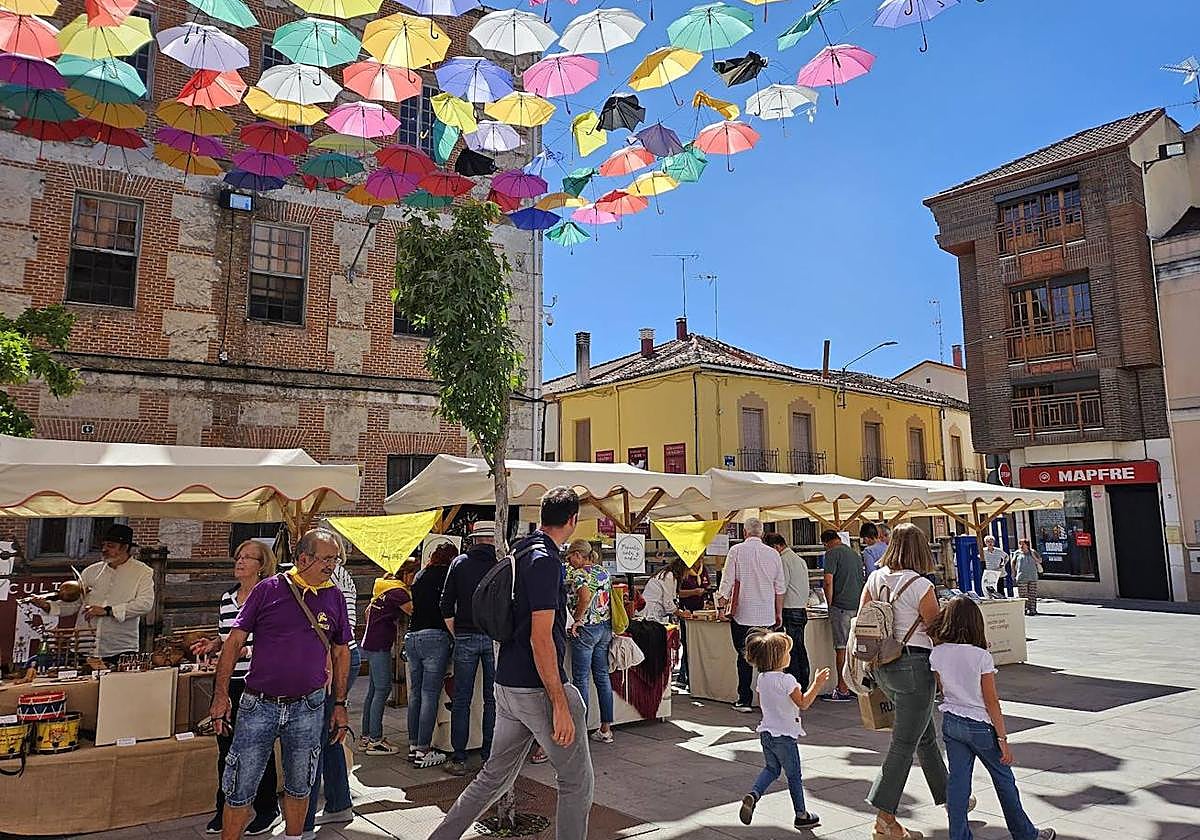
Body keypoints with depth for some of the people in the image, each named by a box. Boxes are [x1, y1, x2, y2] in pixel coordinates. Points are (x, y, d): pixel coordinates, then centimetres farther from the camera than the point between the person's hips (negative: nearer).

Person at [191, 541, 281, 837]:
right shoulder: (227, 597, 10)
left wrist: (245, 650, -24)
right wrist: (213, 644, 3)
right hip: (228, 681, 6)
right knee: (226, 746, 15)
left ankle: (267, 810, 22)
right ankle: (225, 809, 31)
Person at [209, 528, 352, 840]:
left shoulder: (334, 597, 2)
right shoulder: (269, 589, -6)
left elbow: (341, 653, 10)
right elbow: (235, 641, -2)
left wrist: (340, 705, 10)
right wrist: (221, 694, -7)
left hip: (307, 709, 2)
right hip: (258, 705, -2)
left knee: (299, 786, 17)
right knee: (240, 790, 6)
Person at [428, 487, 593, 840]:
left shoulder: (518, 552, 10)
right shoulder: (545, 560, -18)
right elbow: (541, 639, -22)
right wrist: (560, 705, -21)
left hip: (507, 686, 9)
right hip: (539, 689, -9)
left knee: (495, 775, 19)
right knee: (578, 782, 6)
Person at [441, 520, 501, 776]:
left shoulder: (459, 563, 3)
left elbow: (446, 605, 3)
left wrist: (457, 635, 10)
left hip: (466, 637, 1)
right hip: (495, 637, -1)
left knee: (461, 700, 7)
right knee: (493, 699, 8)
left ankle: (459, 759, 10)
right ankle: (490, 756, 13)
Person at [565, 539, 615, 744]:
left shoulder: (579, 574, -13)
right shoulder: (604, 572, 11)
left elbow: (585, 597, -30)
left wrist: (578, 619, -19)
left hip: (586, 629, -8)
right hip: (606, 627, 8)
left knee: (581, 679, 1)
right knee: (602, 676, 12)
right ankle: (606, 729, 16)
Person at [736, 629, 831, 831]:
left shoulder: (762, 678, 2)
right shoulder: (786, 680, -22)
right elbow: (803, 703, -19)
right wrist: (817, 684, -16)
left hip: (766, 732, 7)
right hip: (784, 735, -6)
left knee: (771, 769, 21)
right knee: (794, 775, 10)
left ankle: (753, 795, 0)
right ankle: (801, 816, 23)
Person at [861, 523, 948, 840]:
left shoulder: (875, 578, 3)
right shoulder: (920, 585, -15)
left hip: (883, 667, 7)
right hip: (914, 665, -7)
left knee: (926, 735, 24)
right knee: (904, 744, 1)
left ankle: (947, 796, 41)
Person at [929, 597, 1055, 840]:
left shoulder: (937, 654, -6)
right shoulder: (981, 656, -18)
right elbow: (991, 702, -13)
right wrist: (1003, 739, -6)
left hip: (950, 722, 3)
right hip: (980, 726, -3)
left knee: (957, 782, 7)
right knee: (1004, 780, 16)